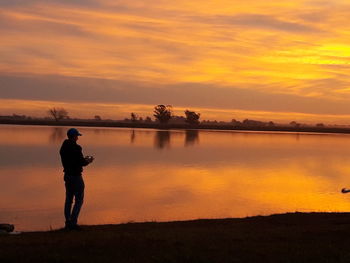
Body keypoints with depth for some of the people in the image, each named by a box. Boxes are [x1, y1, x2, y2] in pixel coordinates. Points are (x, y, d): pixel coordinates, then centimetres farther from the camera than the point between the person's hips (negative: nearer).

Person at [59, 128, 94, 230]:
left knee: (68, 199, 14)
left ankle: (68, 222, 18)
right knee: (79, 200, 1)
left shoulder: (63, 148, 6)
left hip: (67, 175, 8)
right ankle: (73, 223, -3)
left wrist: (84, 159, 18)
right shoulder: (76, 148, -19)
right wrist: (88, 161, 2)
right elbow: (81, 163, -19)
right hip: (76, 176, -8)